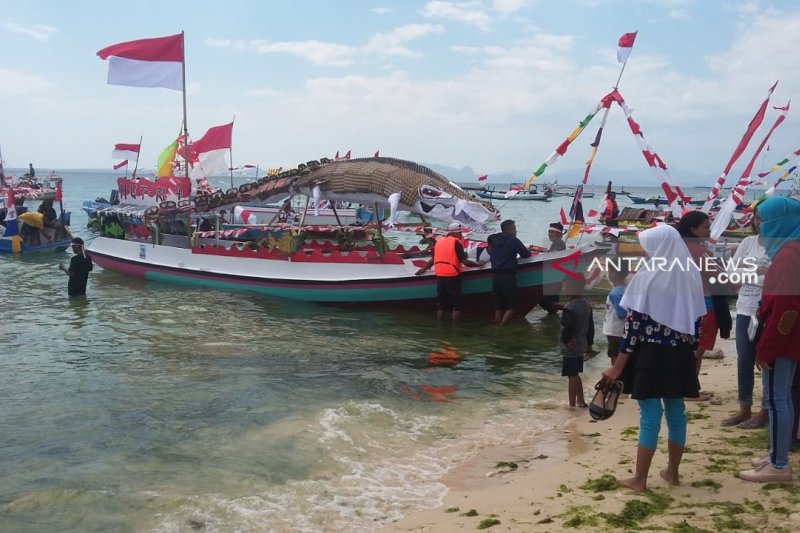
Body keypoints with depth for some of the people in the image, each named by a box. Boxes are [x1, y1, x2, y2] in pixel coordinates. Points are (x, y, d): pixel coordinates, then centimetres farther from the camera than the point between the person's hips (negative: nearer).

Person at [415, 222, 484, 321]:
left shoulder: (439, 241, 13)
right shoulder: (456, 242, -7)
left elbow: (433, 259, 20)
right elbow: (465, 262, -11)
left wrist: (424, 269, 34)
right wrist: (478, 264, 2)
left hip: (439, 276, 6)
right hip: (452, 276, -6)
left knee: (441, 304, 13)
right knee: (456, 305, 2)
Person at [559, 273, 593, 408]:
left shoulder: (569, 308, -23)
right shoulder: (586, 304, 5)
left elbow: (567, 329, -25)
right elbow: (591, 326, 12)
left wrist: (564, 340, -6)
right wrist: (589, 342, 19)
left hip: (570, 348, -9)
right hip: (581, 346, 9)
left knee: (572, 376, 0)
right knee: (575, 375, 20)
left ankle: (572, 405, 7)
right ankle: (580, 401, 30)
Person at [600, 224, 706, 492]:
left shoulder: (645, 278, -12)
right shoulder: (692, 276, 4)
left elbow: (634, 325, -13)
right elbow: (696, 322, 7)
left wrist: (618, 366, -8)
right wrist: (687, 350, 18)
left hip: (650, 356, -5)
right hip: (680, 356, 5)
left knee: (650, 415, -1)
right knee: (676, 412, 13)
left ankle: (639, 479, 8)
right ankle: (672, 472, 26)